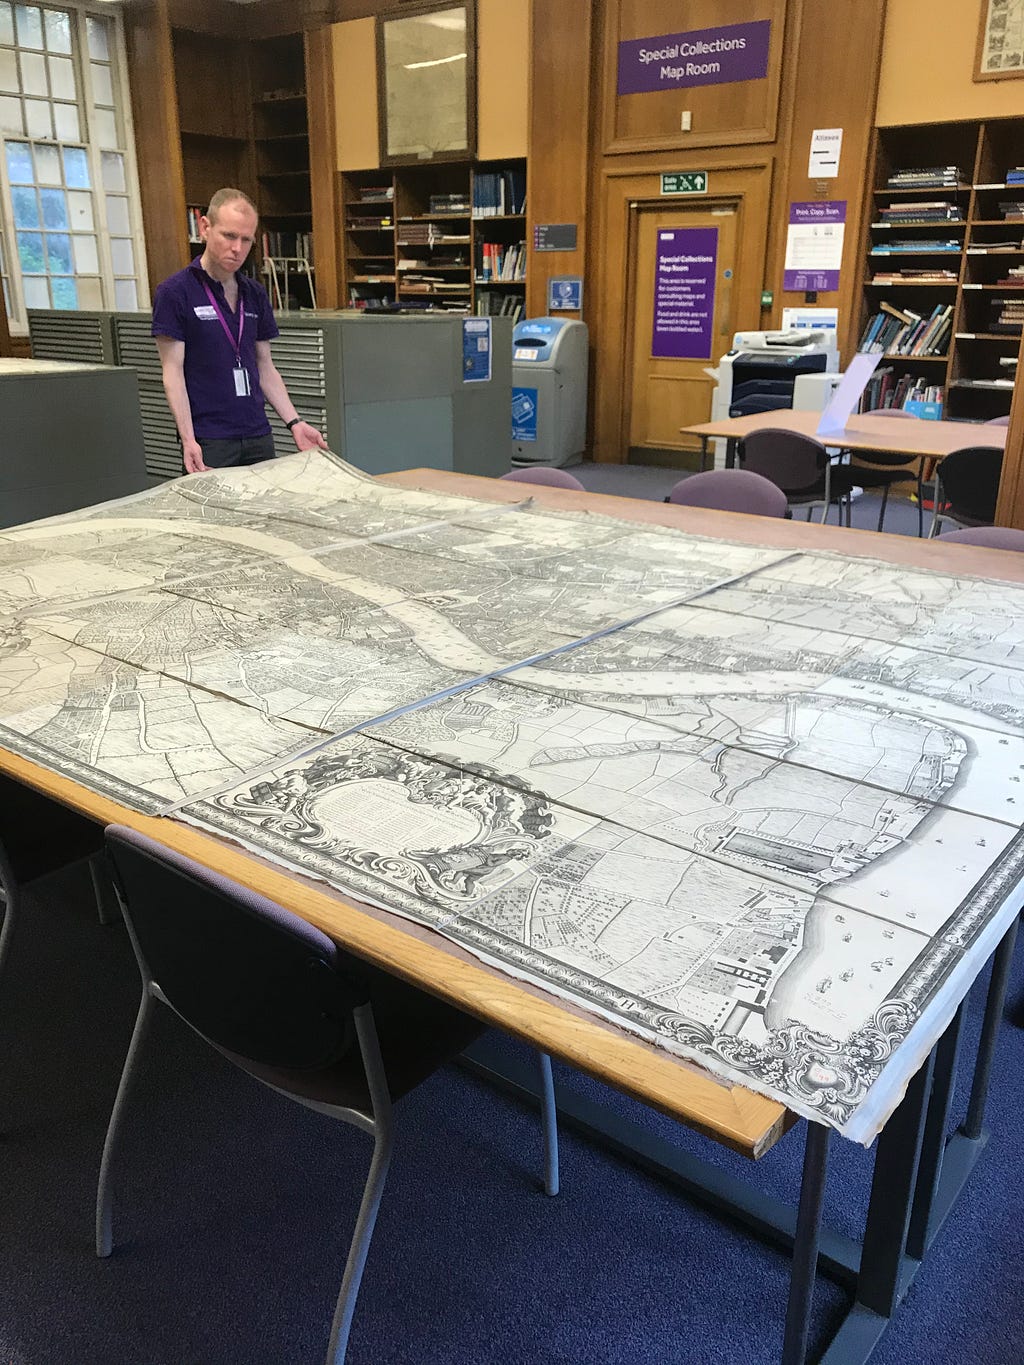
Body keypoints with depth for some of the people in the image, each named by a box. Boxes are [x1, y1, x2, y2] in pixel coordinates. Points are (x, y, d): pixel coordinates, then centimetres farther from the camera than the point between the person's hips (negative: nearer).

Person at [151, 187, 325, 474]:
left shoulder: (255, 294, 11)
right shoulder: (174, 293, -6)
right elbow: (173, 372, -10)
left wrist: (295, 422, 4)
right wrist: (188, 439, -20)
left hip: (258, 438, 5)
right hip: (209, 443, -5)